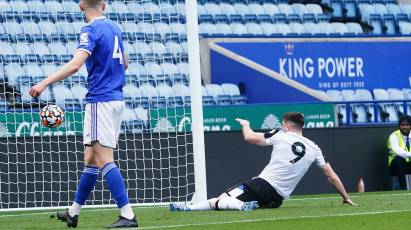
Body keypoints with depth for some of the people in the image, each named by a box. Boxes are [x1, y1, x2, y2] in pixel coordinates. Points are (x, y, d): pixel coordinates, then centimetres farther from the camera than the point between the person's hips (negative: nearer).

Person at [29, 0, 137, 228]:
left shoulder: (91, 30, -12)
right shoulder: (114, 28, 12)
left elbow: (75, 64, -27)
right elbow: (124, 63, 27)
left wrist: (44, 83, -31)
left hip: (100, 101, -8)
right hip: (116, 99, 8)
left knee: (104, 160, -10)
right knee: (91, 159, 14)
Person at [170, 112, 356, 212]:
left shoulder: (281, 135, 1)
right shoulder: (314, 149, 11)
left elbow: (249, 137, 7)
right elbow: (332, 176, 16)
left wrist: (245, 124, 29)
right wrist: (346, 198, 27)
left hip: (262, 184, -5)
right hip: (277, 199, 5)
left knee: (221, 200, -5)